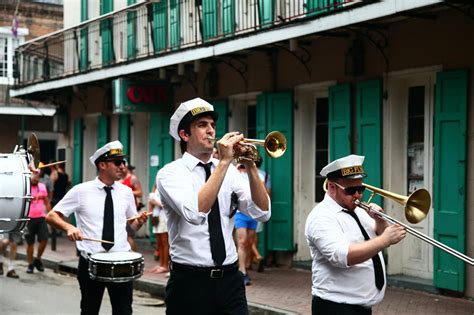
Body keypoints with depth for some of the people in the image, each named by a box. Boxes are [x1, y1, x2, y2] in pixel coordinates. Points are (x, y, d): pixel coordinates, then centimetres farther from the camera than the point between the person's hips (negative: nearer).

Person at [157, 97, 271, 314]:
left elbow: (262, 213, -3)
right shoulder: (170, 173, -7)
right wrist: (224, 161, -23)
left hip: (230, 278, 4)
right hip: (191, 281, -3)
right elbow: (195, 213, -25)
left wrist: (250, 166, -13)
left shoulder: (229, 171, 7)